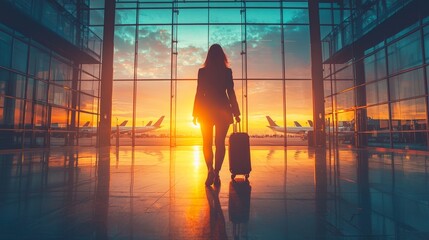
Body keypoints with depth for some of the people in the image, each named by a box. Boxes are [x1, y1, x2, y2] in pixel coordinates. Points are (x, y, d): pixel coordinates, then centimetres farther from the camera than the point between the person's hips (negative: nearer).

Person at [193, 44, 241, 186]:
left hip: (206, 110, 0)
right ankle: (216, 173, 8)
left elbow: (199, 93, -2)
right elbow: (231, 93, -1)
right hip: (223, 110, 0)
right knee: (220, 143, 7)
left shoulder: (202, 71, 0)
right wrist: (236, 113, 4)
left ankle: (210, 170, -9)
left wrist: (195, 113, 3)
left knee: (207, 143, 10)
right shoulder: (227, 71, 1)